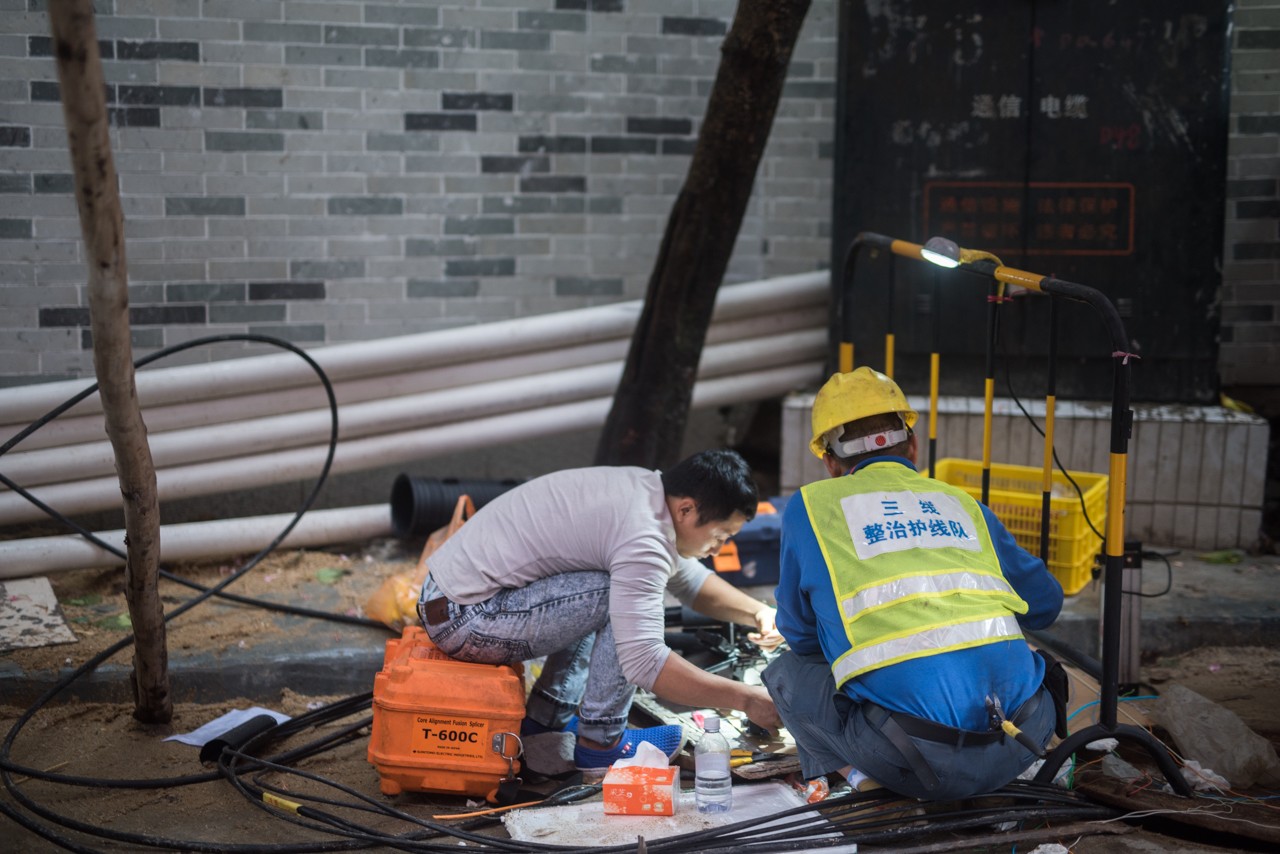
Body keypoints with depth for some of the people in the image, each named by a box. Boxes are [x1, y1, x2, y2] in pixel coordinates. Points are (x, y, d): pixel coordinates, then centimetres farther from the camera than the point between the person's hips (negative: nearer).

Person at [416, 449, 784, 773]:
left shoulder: (648, 488, 7)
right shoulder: (643, 539, -23)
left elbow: (690, 579, 22)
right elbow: (643, 662, -29)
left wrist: (756, 611, 7)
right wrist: (744, 698, -22)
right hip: (463, 620, -10)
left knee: (622, 592, 18)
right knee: (622, 599, -17)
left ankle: (546, 716, 16)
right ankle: (600, 740, -3)